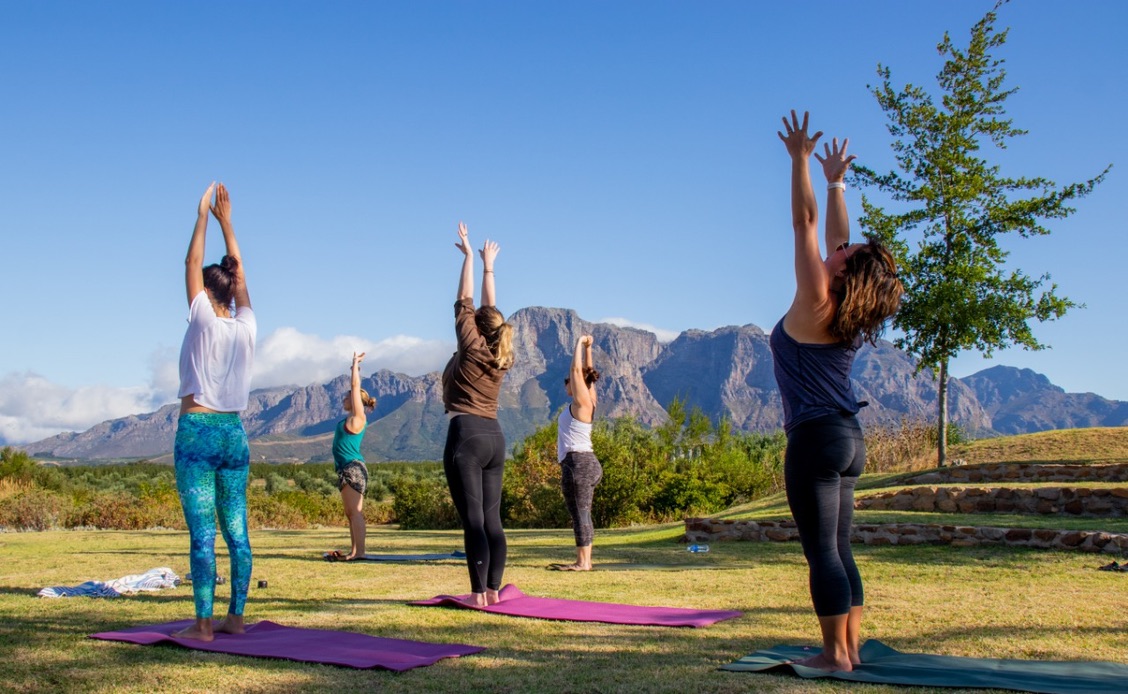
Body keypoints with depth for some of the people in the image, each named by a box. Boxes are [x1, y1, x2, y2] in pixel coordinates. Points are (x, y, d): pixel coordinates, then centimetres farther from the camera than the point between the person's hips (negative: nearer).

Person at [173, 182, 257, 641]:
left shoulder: (205, 323, -6)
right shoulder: (246, 327, 6)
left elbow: (193, 264, 3)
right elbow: (239, 276, 17)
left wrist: (203, 217, 11)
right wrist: (226, 222, 22)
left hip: (197, 432, -5)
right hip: (234, 434, 6)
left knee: (202, 534, -6)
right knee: (236, 532, 7)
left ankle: (203, 624, -5)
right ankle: (235, 617, 10)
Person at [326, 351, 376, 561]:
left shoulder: (358, 417, -7)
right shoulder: (352, 418, 16)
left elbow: (356, 386, -9)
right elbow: (355, 388, 28)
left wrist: (355, 364, -2)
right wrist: (355, 367, 30)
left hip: (353, 467, -10)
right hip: (346, 468, 10)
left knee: (355, 511, -13)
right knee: (351, 513, 9)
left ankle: (358, 552, -16)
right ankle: (354, 551, 11)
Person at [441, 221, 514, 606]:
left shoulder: (471, 349, -3)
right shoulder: (502, 356, 12)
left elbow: (464, 302, 3)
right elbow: (491, 311, 22)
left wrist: (469, 255, 11)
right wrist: (488, 265, 31)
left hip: (466, 435, -7)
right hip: (495, 437, 7)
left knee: (473, 520, -9)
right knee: (492, 520, 6)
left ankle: (479, 593, -10)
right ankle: (493, 590, 7)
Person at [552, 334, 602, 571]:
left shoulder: (582, 401, -8)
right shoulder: (588, 401, 14)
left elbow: (577, 369, -12)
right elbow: (586, 371, 23)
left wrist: (580, 344, -4)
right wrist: (587, 348, 22)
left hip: (577, 462, -10)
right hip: (586, 462, 10)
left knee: (579, 513, -10)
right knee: (582, 513, 10)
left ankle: (582, 562, -11)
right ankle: (585, 560, 12)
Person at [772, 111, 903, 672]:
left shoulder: (816, 306, -12)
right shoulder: (850, 315, 7)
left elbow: (805, 223, -10)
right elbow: (835, 234, 18)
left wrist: (801, 159, -6)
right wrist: (835, 181, 27)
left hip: (816, 437, -8)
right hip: (849, 438, 8)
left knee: (822, 550, -5)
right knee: (838, 549, 11)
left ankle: (836, 654, -2)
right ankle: (849, 648, 15)